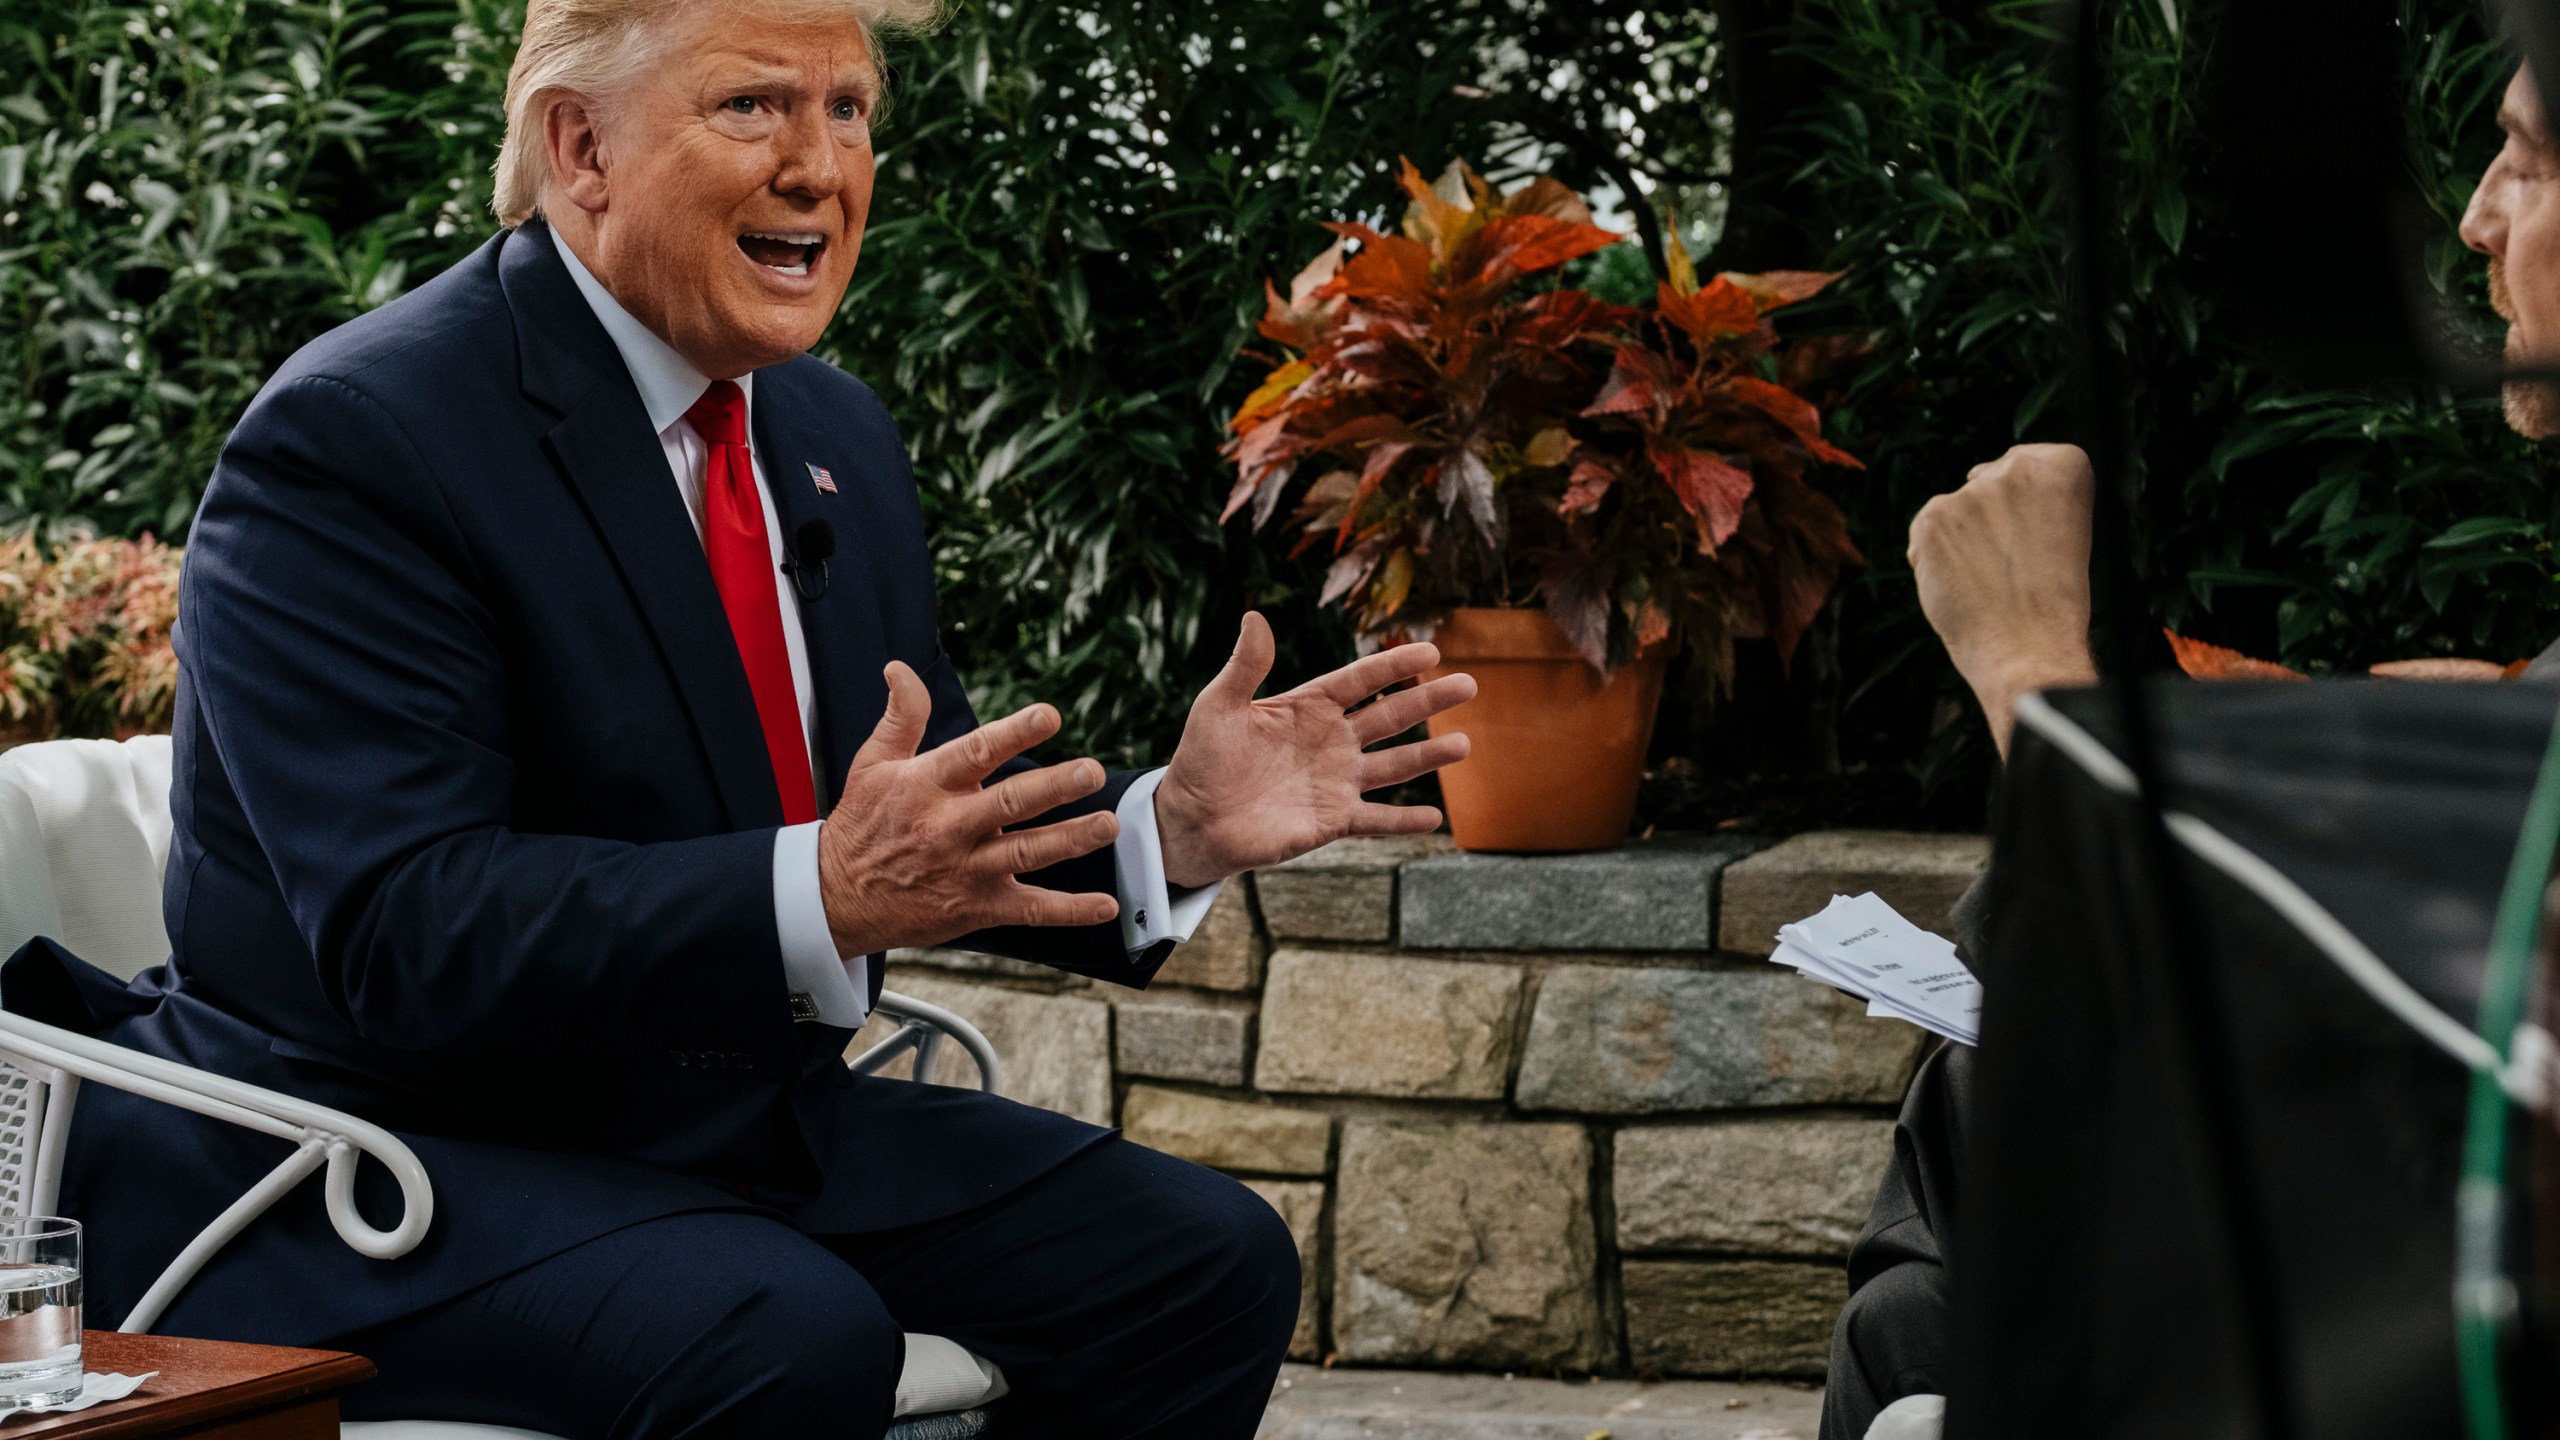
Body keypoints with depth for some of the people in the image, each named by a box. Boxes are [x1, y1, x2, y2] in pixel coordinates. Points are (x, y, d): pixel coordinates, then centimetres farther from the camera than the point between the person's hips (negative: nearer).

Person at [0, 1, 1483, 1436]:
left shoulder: (834, 434, 11)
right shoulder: (349, 442, -16)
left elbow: (940, 835, 13)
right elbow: (405, 935, -26)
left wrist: (1175, 824, -7)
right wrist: (820, 893, -37)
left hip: (745, 1121, 8)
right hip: (376, 1159, -8)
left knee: (1208, 1261, -5)